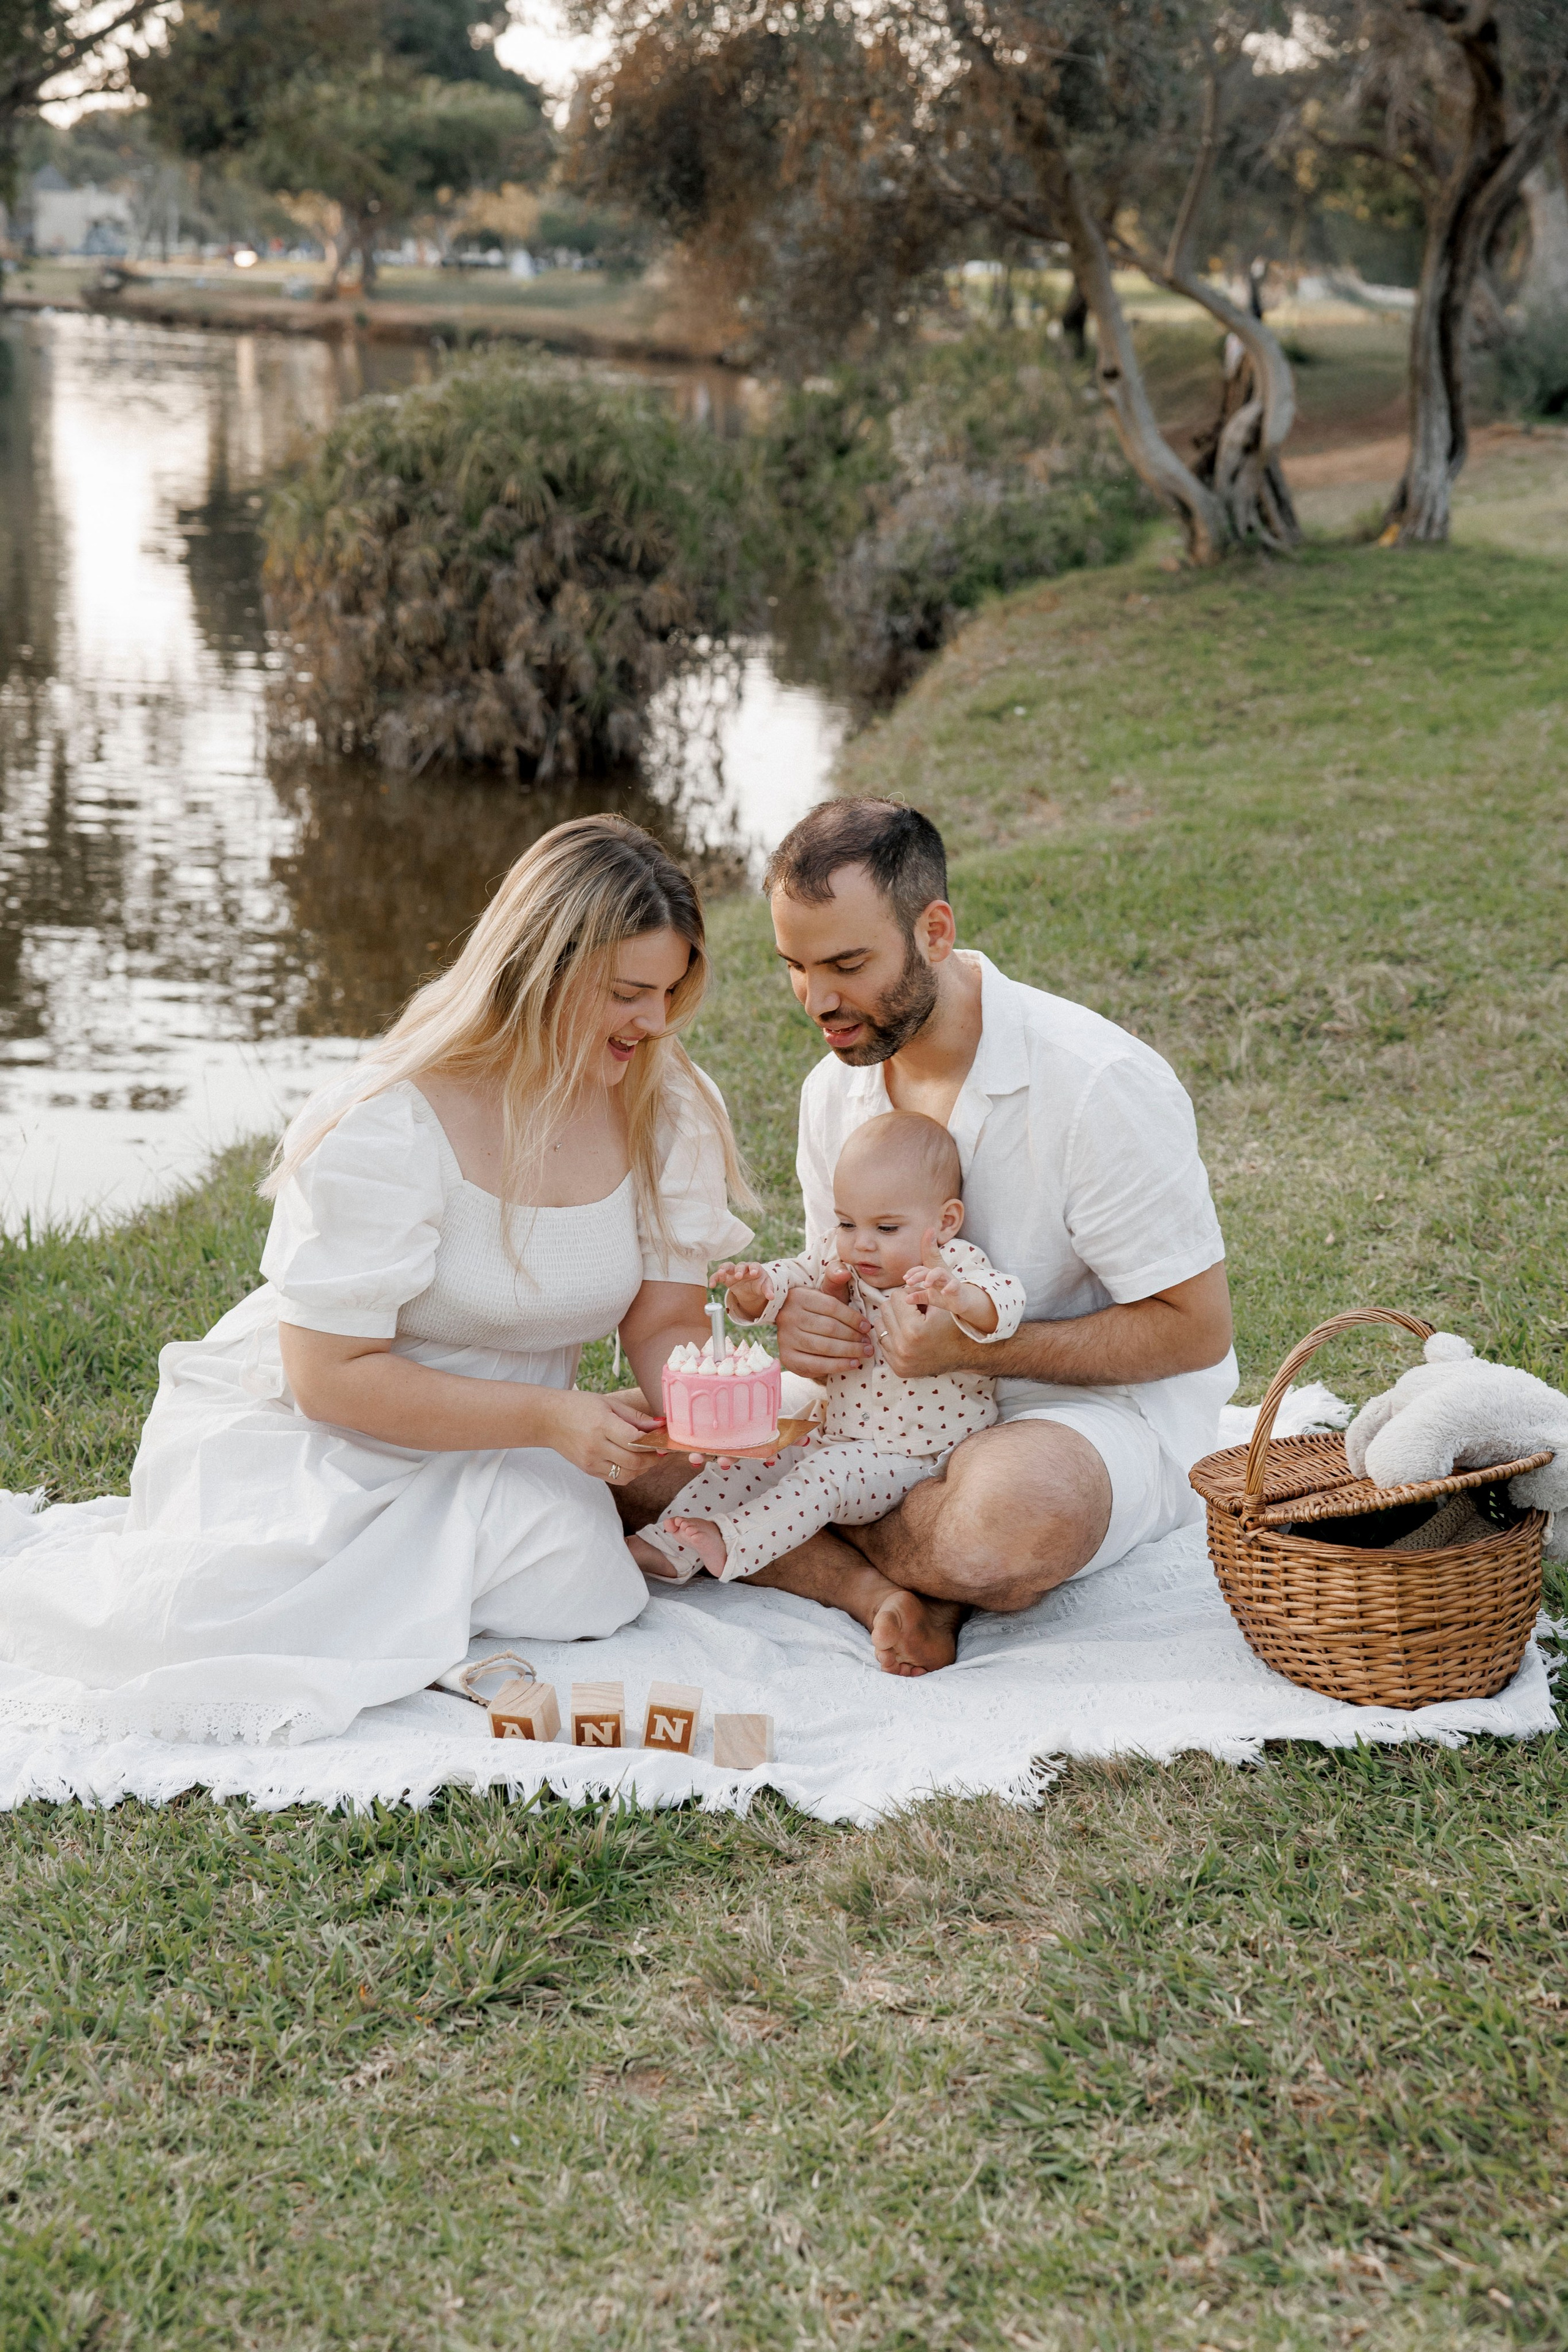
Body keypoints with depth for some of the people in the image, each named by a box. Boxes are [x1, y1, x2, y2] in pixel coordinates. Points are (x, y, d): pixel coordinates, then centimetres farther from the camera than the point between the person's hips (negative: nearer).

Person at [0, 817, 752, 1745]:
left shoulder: (670, 1110, -5)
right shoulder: (388, 1130, -23)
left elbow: (666, 1325, 1)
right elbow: (331, 1376, -21)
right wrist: (547, 1415, -28)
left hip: (486, 1458, 5)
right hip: (291, 1428, -4)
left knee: (577, 1583, -29)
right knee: (205, 1628, -31)